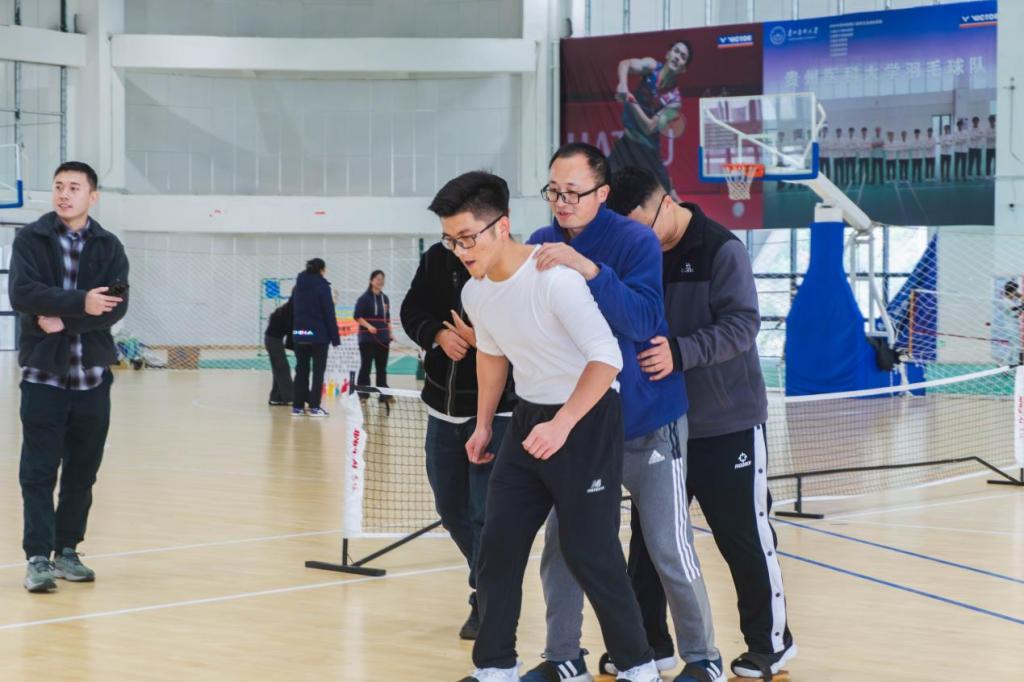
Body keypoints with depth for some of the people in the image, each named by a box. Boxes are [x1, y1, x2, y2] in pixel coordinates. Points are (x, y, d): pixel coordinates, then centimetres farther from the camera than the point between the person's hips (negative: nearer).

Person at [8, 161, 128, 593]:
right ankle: (38, 557, -3)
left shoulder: (109, 247, 6)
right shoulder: (30, 240, 1)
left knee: (83, 469, 7)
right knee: (38, 470, -4)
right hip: (42, 373, -2)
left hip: (93, 374, 3)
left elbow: (116, 305, -7)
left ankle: (67, 551, 18)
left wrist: (65, 322, -18)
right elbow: (22, 293, -14)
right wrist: (80, 303, -24)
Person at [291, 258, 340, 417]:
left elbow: (294, 311, 13)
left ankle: (297, 405, 10)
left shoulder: (298, 286, 10)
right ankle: (314, 407, -2)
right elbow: (329, 314, -10)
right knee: (318, 370, 1)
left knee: (301, 370, 10)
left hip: (300, 334, 6)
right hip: (319, 334, -6)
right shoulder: (322, 286, -9)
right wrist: (335, 337, -6)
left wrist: (295, 332, 16)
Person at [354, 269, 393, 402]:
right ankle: (362, 393, 5)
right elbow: (357, 316, -8)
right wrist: (368, 326, -21)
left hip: (382, 339, 5)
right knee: (366, 366, -1)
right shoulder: (365, 298, -5)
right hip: (367, 338, -5)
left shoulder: (385, 298, 12)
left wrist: (390, 334, 14)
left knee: (382, 367, 6)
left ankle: (383, 394, 7)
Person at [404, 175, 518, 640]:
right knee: (451, 511, 17)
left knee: (486, 515, -5)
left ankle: (486, 602, 13)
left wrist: (484, 340, -30)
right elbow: (412, 312, 5)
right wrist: (438, 335, -15)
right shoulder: (437, 259, 1)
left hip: (497, 414, -7)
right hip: (443, 410, 7)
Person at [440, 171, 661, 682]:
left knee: (590, 552, -5)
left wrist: (562, 425, -31)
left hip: (587, 418, -7)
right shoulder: (474, 294, 0)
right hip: (528, 418, 7)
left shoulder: (554, 278, -25)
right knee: (497, 545, 3)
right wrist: (484, 424, 20)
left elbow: (607, 357, -27)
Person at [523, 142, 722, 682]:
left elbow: (642, 320, -27)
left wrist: (588, 269, -37)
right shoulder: (541, 245, -1)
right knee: (560, 546, 3)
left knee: (671, 552, 0)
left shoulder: (635, 241, -14)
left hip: (646, 424, -4)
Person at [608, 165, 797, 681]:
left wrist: (680, 352, -37)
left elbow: (742, 325, -23)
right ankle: (647, 640, 21)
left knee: (745, 539, 4)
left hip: (728, 425, -5)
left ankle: (770, 641, 21)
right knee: (649, 536, 9)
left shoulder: (721, 250, -15)